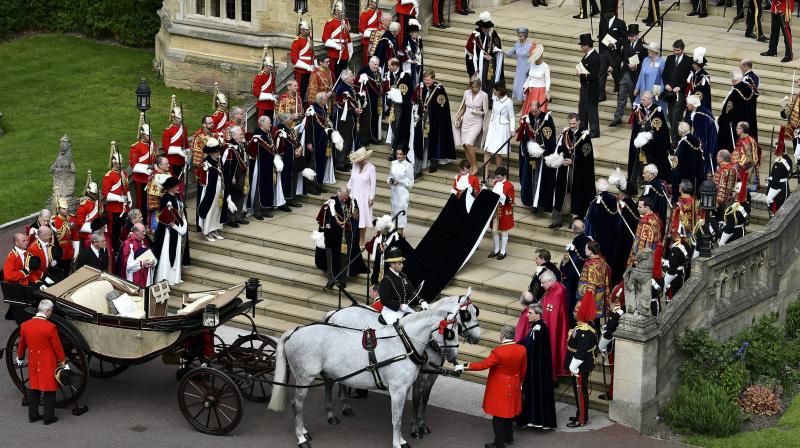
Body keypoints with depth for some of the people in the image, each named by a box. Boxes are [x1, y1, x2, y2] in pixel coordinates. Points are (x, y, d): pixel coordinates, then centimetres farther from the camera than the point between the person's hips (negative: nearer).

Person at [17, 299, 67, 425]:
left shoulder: (25, 325, -4)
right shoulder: (50, 327, -21)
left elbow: (22, 344, 10)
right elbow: (57, 347, -14)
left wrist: (20, 358, 26)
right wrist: (63, 362, -3)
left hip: (33, 363, 5)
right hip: (48, 363, -5)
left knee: (34, 388, 18)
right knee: (49, 390, 7)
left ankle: (33, 415, 25)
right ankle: (49, 417, 13)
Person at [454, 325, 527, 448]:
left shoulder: (498, 352, -27)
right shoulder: (522, 350, -10)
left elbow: (483, 365, -22)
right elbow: (523, 370, 3)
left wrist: (464, 367, -13)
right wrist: (519, 382, 21)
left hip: (499, 389, -6)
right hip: (514, 386, 6)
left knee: (498, 416, 7)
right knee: (510, 411, 23)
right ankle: (509, 438, 37)